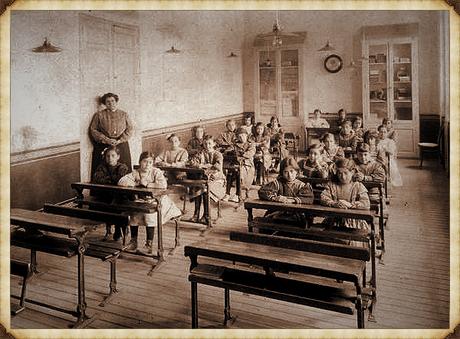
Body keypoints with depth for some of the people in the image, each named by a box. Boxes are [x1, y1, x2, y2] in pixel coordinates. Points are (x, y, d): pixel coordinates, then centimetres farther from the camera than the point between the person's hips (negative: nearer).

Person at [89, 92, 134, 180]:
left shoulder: (124, 114, 13)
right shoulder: (99, 115, 9)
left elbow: (130, 129, 6)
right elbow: (93, 130, 3)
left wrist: (120, 140, -9)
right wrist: (106, 140, -10)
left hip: (121, 146, 1)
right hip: (103, 147, -1)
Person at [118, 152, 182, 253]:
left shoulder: (156, 172, -7)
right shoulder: (135, 173, 4)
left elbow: (163, 185, -25)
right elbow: (121, 182, -6)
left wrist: (147, 184, -18)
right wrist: (136, 183, -15)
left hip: (153, 200, -4)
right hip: (139, 200, 4)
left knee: (150, 213, -31)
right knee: (133, 213, -23)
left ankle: (149, 243, -17)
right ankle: (133, 241, -4)